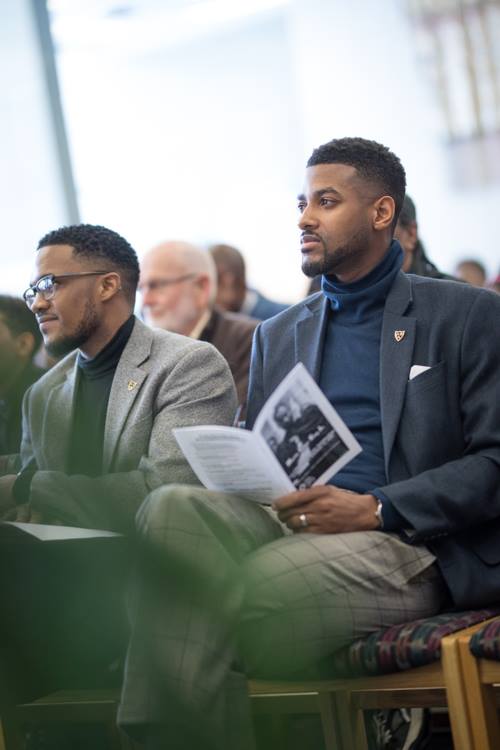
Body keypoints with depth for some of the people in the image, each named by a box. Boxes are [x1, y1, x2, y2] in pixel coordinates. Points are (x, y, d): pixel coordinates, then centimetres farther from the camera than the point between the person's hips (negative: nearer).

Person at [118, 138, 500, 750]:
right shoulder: (277, 335, 25)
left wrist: (375, 510, -14)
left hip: (405, 541, -5)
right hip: (287, 525, 5)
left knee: (246, 594, -34)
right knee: (170, 508, -28)